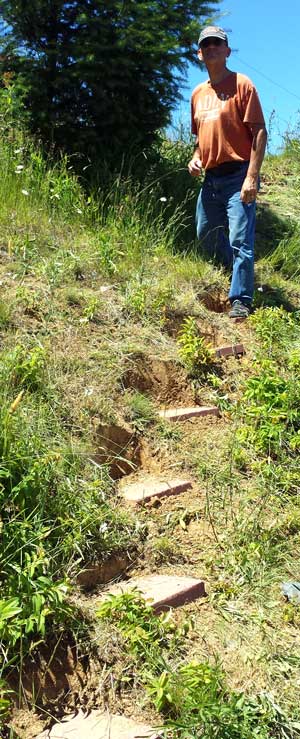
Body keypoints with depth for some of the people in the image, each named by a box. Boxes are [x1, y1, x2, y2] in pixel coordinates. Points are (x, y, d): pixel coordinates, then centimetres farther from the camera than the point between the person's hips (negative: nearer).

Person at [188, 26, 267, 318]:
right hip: (210, 178, 8)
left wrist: (252, 177, -20)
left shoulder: (241, 84, -4)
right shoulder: (198, 93, 15)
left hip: (237, 176, -7)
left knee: (240, 241, -12)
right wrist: (195, 158, 6)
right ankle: (238, 272, 37)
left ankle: (241, 302, -6)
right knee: (205, 234, 16)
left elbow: (259, 132, -11)